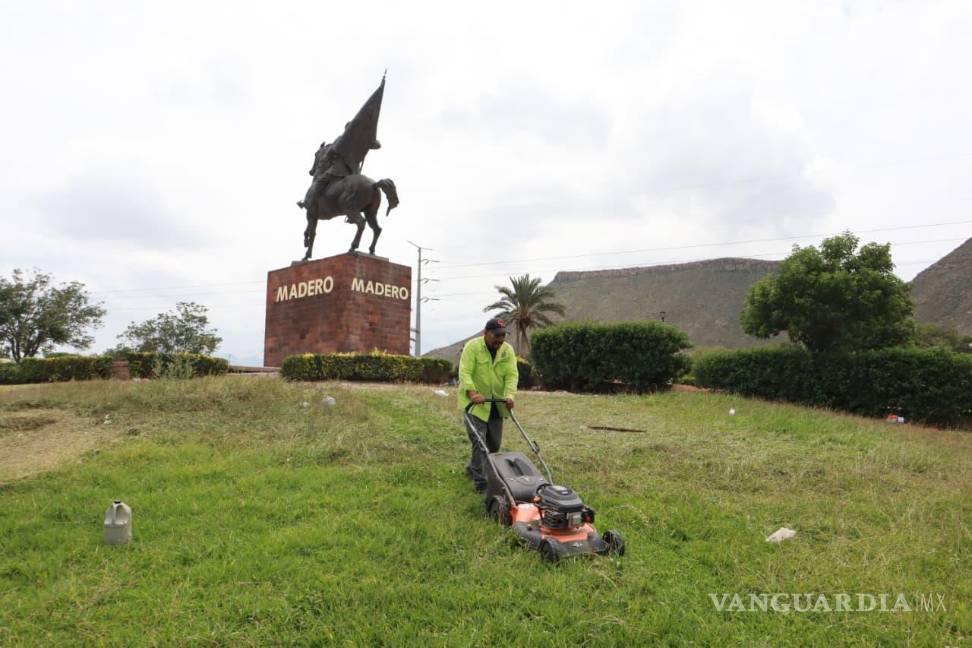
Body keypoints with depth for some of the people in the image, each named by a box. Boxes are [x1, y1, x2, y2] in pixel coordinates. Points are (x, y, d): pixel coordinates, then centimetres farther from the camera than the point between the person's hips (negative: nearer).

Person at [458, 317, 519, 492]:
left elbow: (512, 374, -6)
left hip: (496, 404, 5)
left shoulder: (508, 350, 0)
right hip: (474, 402, -5)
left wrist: (509, 395, -22)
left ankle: (472, 469, 31)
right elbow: (465, 372, -20)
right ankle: (480, 481, -4)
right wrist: (472, 393, -35)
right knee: (479, 441, -12)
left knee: (494, 443, 10)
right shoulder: (472, 346, -13)